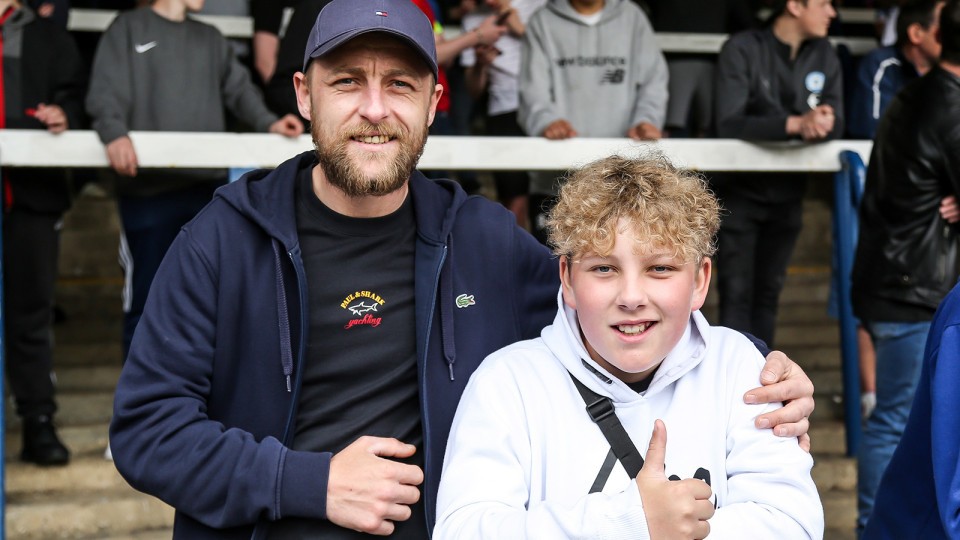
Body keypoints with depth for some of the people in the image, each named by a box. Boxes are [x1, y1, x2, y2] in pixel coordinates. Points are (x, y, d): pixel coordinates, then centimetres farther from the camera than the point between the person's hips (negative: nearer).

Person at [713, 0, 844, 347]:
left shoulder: (823, 55, 3)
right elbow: (729, 123, -24)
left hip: (787, 193, 5)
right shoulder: (742, 50, -14)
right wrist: (795, 124, -36)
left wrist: (821, 123, -28)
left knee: (768, 293, 12)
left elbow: (836, 123, -3)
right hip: (739, 192, -5)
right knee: (736, 293, -7)